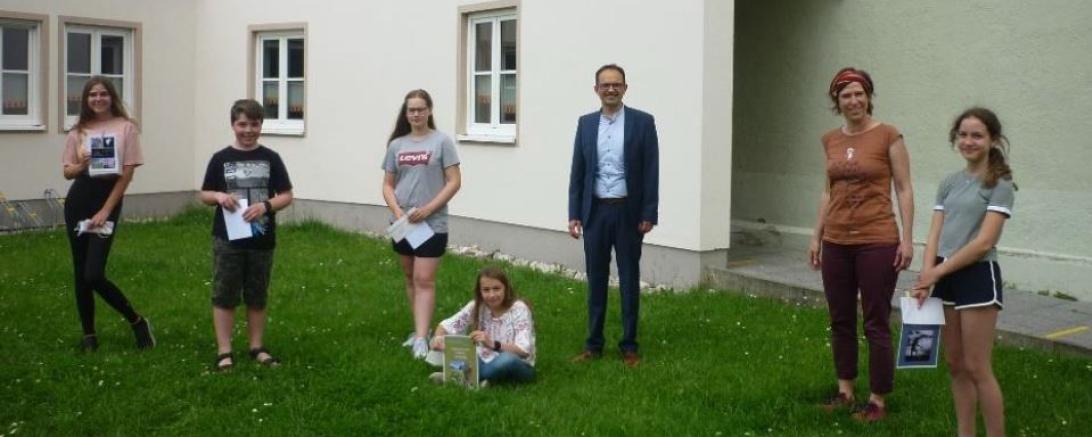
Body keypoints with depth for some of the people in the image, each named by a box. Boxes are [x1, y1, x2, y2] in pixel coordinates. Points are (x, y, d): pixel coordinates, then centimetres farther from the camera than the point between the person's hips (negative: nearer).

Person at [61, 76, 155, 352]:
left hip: (109, 200, -4)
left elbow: (127, 173, -6)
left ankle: (138, 322, 7)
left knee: (93, 275, -12)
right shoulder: (78, 131, 8)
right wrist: (81, 166, -17)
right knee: (81, 274, 7)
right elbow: (68, 172, 8)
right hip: (78, 200, 4)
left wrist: (105, 211, -10)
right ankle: (89, 335, 20)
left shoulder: (125, 128, -2)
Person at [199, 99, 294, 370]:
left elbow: (287, 196, 1)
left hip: (261, 241, 1)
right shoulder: (221, 159, 1)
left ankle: (257, 347, 23)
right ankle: (224, 352, 8)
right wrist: (219, 196, -15)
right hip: (227, 240, -1)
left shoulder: (270, 159, 0)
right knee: (224, 296, 2)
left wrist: (266, 206, -17)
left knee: (257, 297, 12)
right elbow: (204, 195, 7)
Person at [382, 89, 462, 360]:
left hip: (432, 223, -5)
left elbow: (454, 182, -8)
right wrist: (397, 211, -8)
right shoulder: (397, 145, 7)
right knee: (410, 278, 13)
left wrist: (427, 209, -16)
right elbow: (388, 185, 10)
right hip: (402, 223, 5)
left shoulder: (441, 141, -5)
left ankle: (421, 339, -10)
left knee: (424, 280, -9)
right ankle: (420, 330, 26)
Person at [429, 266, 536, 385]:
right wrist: (438, 338, -24)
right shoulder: (476, 306, -3)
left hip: (518, 367, -4)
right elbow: (447, 325, -1)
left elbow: (524, 350, -26)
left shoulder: (518, 309, -16)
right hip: (488, 363, 4)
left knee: (507, 359, -39)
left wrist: (492, 344, -41)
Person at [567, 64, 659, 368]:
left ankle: (629, 346, 15)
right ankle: (594, 344, 17)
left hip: (628, 212, -2)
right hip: (594, 211, 2)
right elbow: (577, 171, 7)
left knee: (629, 280, 6)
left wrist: (649, 214, -9)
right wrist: (574, 214, 1)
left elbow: (651, 171, -4)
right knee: (596, 280, 8)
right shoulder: (586, 123, 6)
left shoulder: (642, 122, -2)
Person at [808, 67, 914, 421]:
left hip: (877, 242, -5)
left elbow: (904, 189, -4)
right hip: (836, 243, 5)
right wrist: (816, 236, 13)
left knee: (876, 324, 1)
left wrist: (907, 238, -10)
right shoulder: (830, 140, 9)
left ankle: (878, 400, 12)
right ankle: (845, 391, 25)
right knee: (840, 321, 12)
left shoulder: (888, 136, -6)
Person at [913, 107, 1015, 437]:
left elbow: (983, 242, -15)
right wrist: (927, 276, -11)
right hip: (947, 277, 6)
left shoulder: (1000, 184, -8)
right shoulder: (949, 183, 10)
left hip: (978, 276, -6)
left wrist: (936, 272, -14)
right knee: (955, 364, 11)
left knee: (976, 367, -3)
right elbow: (935, 234, 4)